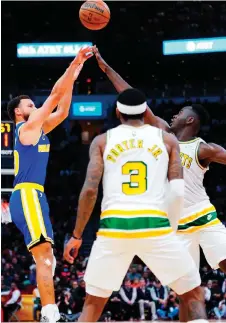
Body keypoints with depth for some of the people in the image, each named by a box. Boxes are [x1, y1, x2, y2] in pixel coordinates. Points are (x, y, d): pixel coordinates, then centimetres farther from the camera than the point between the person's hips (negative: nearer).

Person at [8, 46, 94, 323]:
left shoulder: (37, 130, 21)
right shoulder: (26, 128, -3)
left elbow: (62, 111, 23)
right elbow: (55, 95, -5)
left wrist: (72, 78, 18)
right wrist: (73, 67, -2)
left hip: (31, 196, 10)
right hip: (27, 196, -10)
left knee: (46, 258, 9)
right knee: (44, 255, -18)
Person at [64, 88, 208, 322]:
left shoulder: (103, 141, 12)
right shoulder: (167, 140, 12)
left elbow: (90, 190, 1)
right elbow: (178, 191, 2)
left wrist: (77, 235, 7)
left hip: (114, 227, 1)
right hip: (154, 226, -1)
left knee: (93, 303, 15)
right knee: (194, 295, 12)